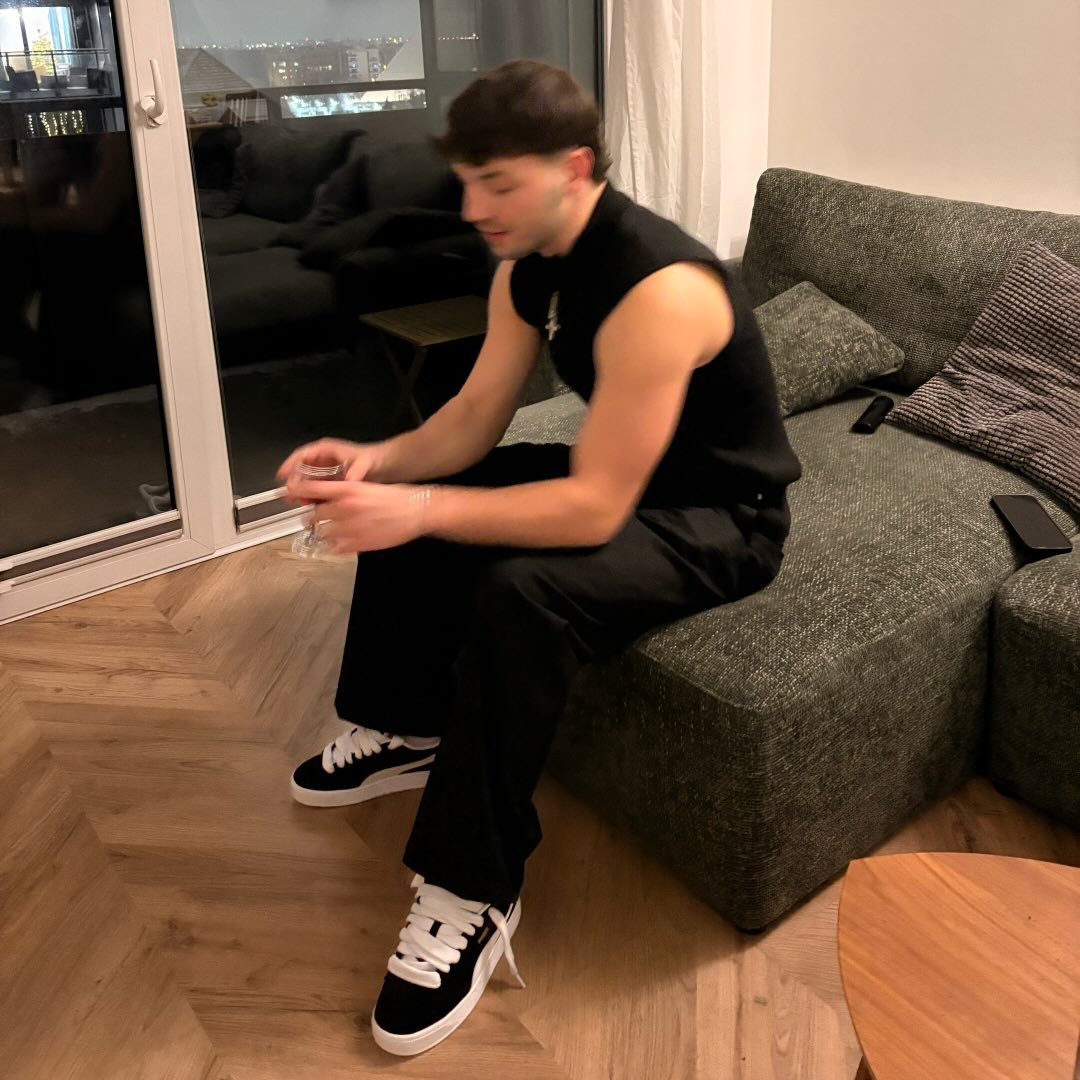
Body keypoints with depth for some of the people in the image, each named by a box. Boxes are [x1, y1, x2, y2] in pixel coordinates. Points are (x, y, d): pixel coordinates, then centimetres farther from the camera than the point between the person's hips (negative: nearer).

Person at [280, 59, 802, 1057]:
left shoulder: (659, 288, -32)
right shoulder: (528, 266, -4)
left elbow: (594, 509, -34)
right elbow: (474, 416, 0)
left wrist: (421, 509, -37)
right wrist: (381, 460, -19)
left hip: (718, 519, -9)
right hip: (613, 475, 9)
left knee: (521, 592, -35)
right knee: (398, 501, 6)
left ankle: (473, 896, -18)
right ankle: (404, 731, 22)